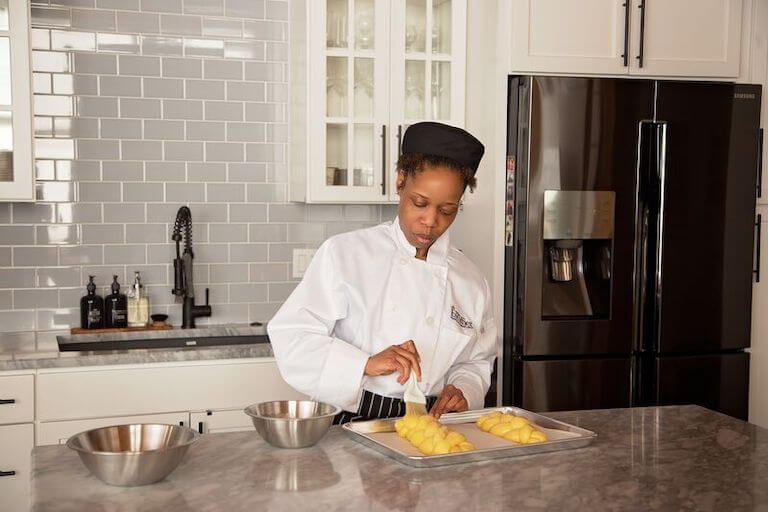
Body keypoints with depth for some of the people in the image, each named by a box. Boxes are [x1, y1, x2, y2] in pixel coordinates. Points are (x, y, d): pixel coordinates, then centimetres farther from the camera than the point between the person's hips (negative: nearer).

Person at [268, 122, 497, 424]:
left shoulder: (470, 281, 9)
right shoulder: (344, 253, -2)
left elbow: (476, 362, 21)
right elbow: (290, 336, -8)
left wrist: (463, 391, -2)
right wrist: (367, 363, -21)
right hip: (353, 422, -3)